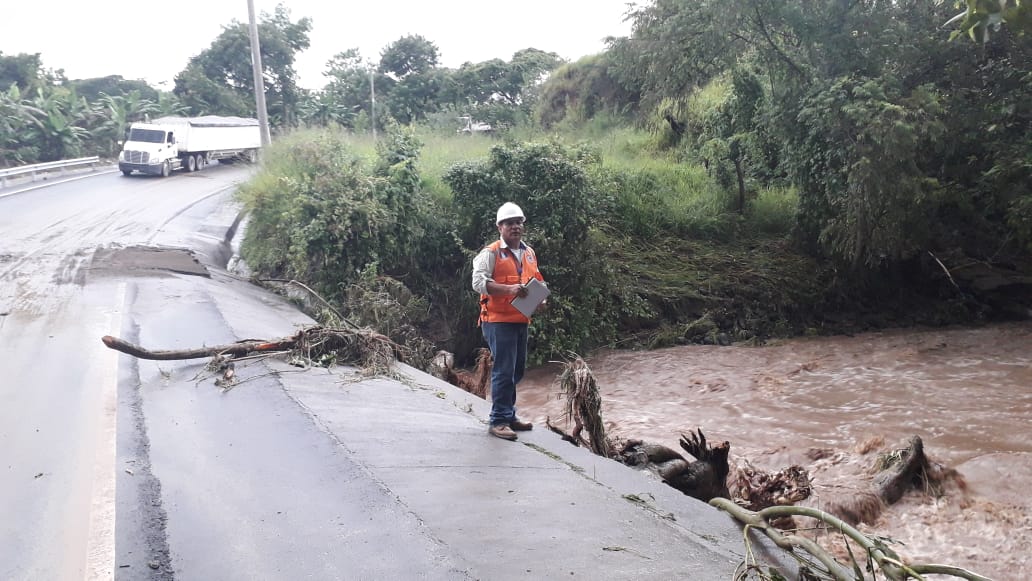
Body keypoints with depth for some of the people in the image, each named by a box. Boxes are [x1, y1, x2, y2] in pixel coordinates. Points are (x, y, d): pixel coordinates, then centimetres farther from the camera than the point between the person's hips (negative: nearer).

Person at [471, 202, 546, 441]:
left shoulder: (529, 253, 15)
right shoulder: (491, 253, -8)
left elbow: (535, 281, 27)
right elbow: (478, 282, -19)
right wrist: (508, 289, -29)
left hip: (521, 320, 8)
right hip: (499, 320, -8)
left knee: (517, 370, 15)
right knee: (504, 370, -9)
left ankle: (509, 415, 27)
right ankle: (498, 421, -1)